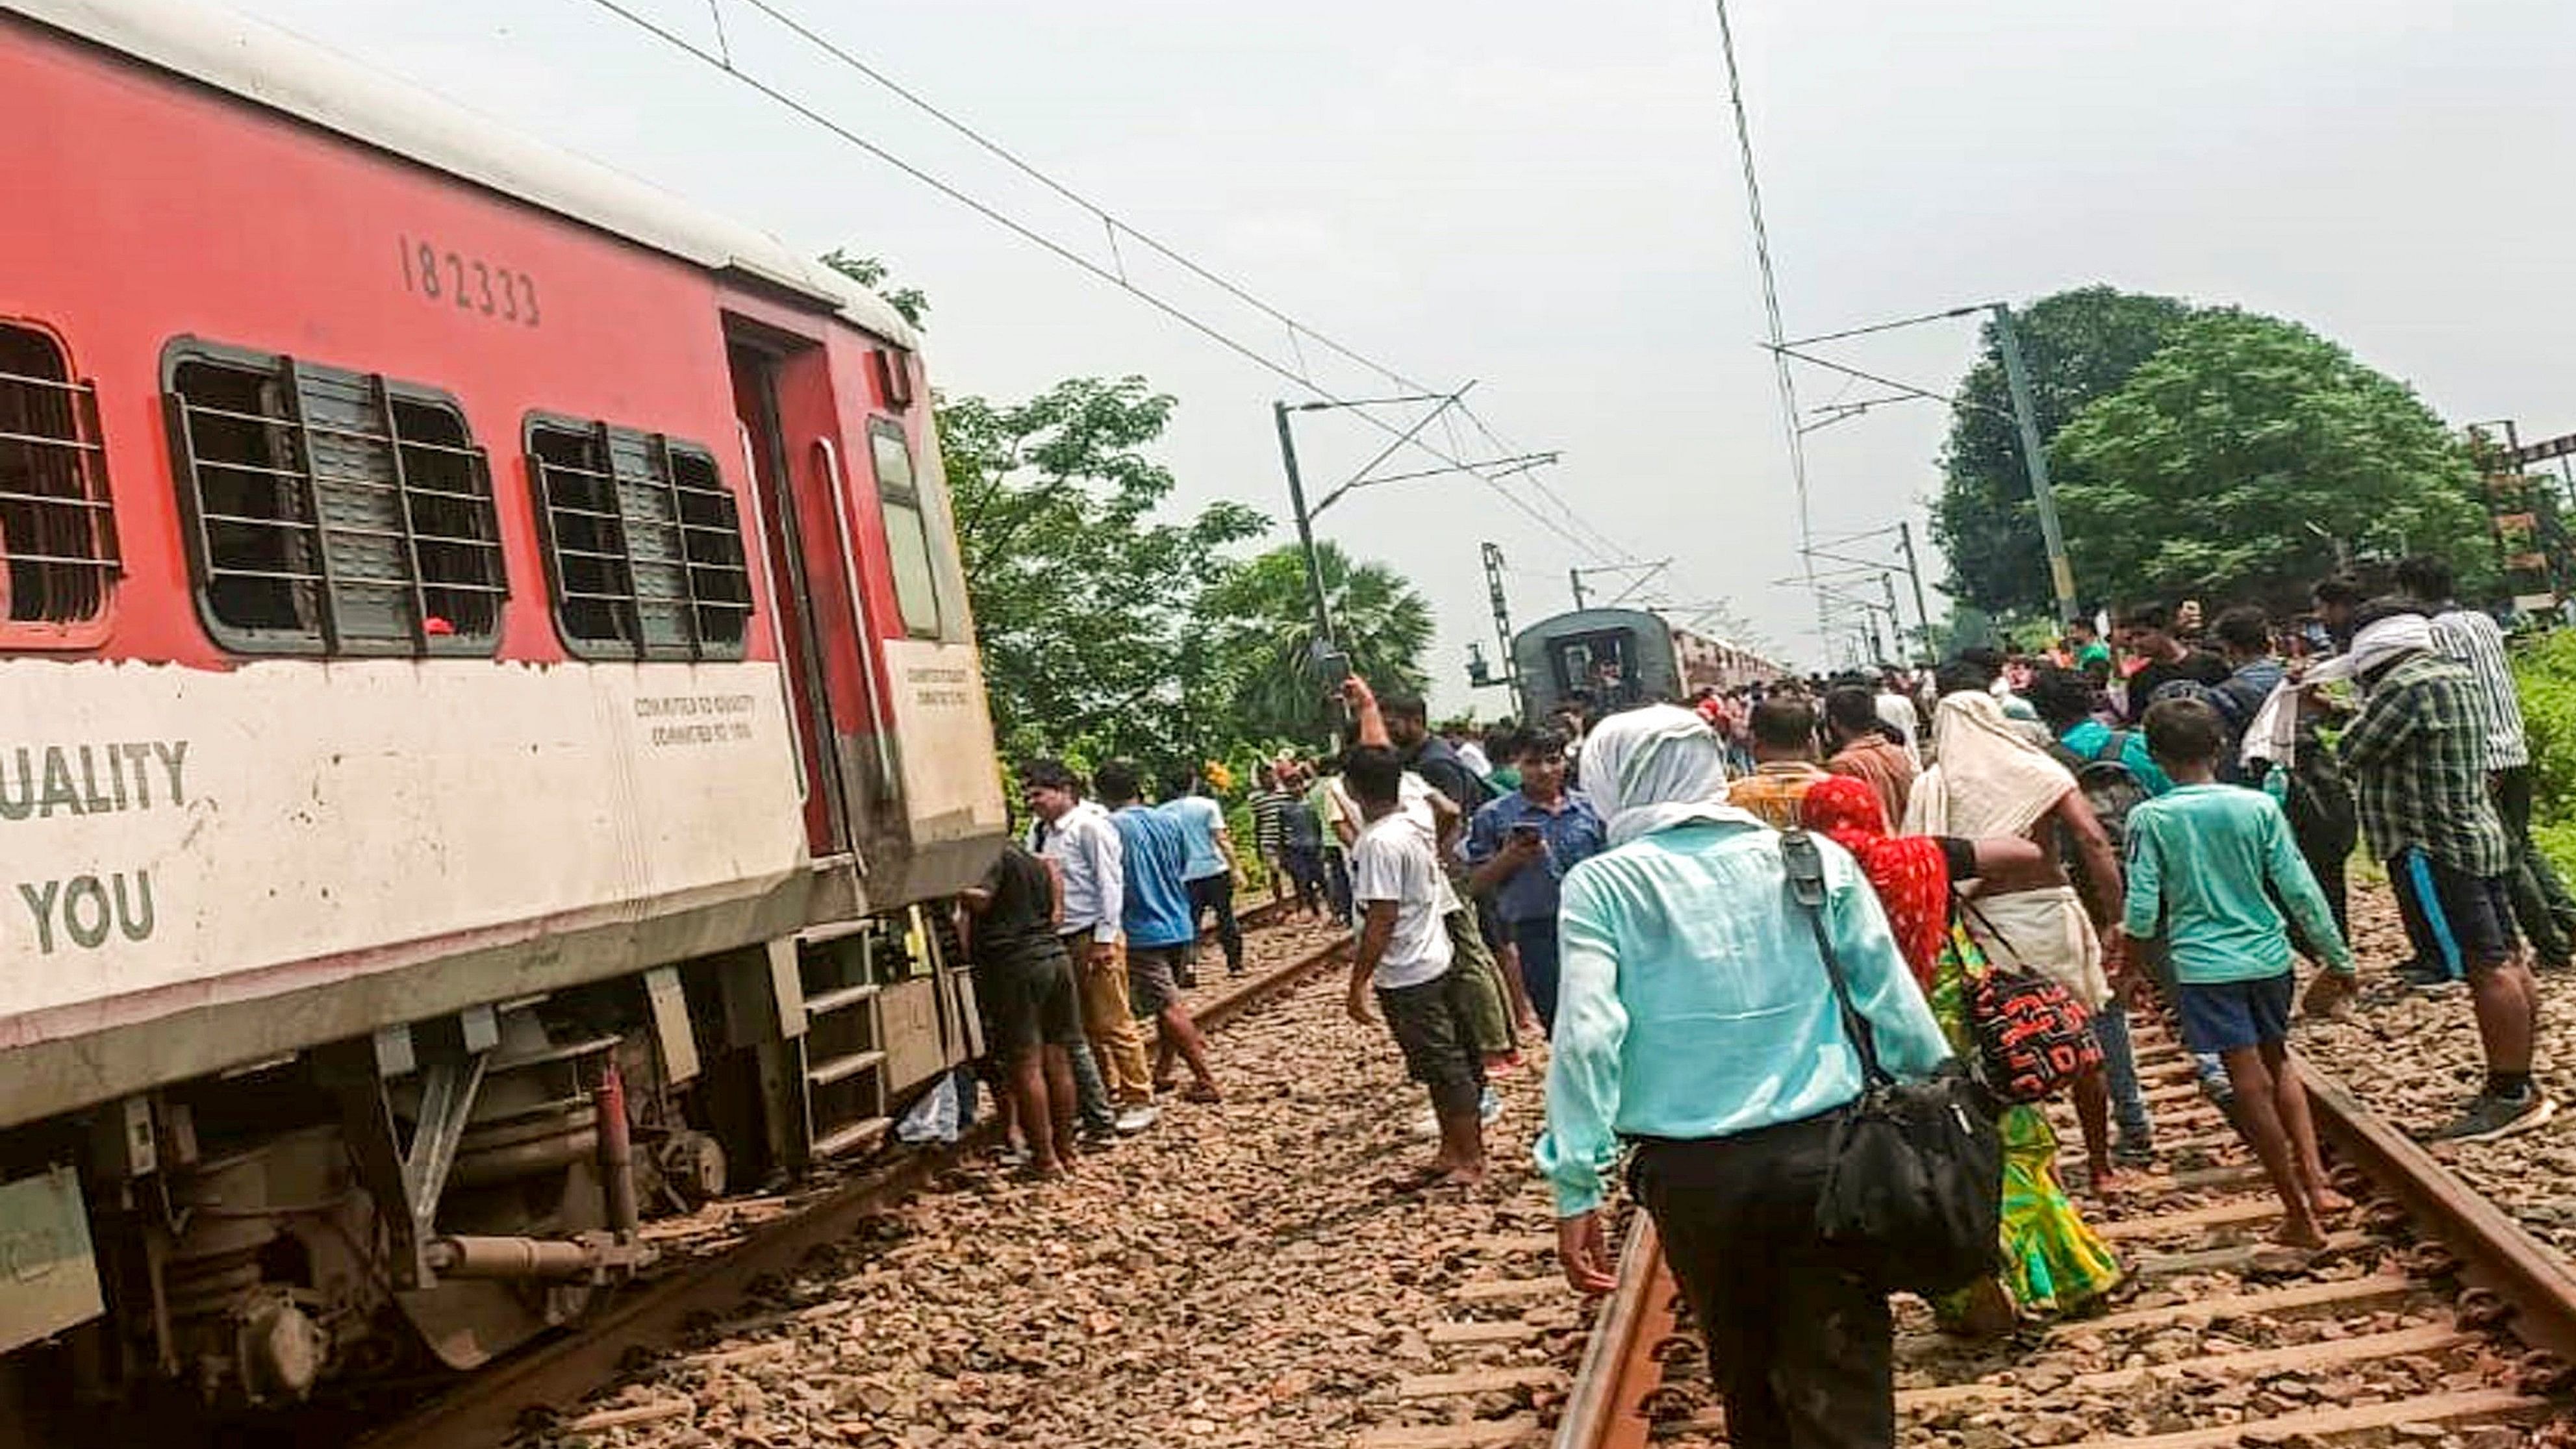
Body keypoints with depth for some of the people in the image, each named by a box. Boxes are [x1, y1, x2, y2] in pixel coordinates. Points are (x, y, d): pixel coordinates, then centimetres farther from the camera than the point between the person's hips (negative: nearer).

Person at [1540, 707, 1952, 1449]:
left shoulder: (1601, 886, -3)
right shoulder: (1816, 859, 3)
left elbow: (1586, 1037, -12)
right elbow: (1894, 1002, 2)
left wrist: (1576, 1187, -10)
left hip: (1693, 1174, -1)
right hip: (1823, 1152, 1)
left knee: (1750, 1384, 19)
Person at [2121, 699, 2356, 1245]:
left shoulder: (2150, 819, -10)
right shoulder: (2258, 807, -4)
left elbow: (2143, 911, -10)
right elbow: (2300, 890, -2)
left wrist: (2130, 933, 13)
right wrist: (2338, 959, 8)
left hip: (2205, 965, -3)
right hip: (2268, 955, 3)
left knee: (2251, 1084, 2)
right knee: (2278, 1062, 24)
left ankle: (2299, 1214, 9)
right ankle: (2315, 1181, 16)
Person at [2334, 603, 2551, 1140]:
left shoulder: (2406, 687, -16)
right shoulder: (2454, 678, 15)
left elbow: (2353, 752, -12)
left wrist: (2357, 718, 7)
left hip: (2434, 851, -11)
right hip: (2478, 836, 11)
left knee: (2485, 968, -9)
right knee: (2507, 963, 11)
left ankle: (2512, 1097, -8)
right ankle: (2516, 1085, 19)